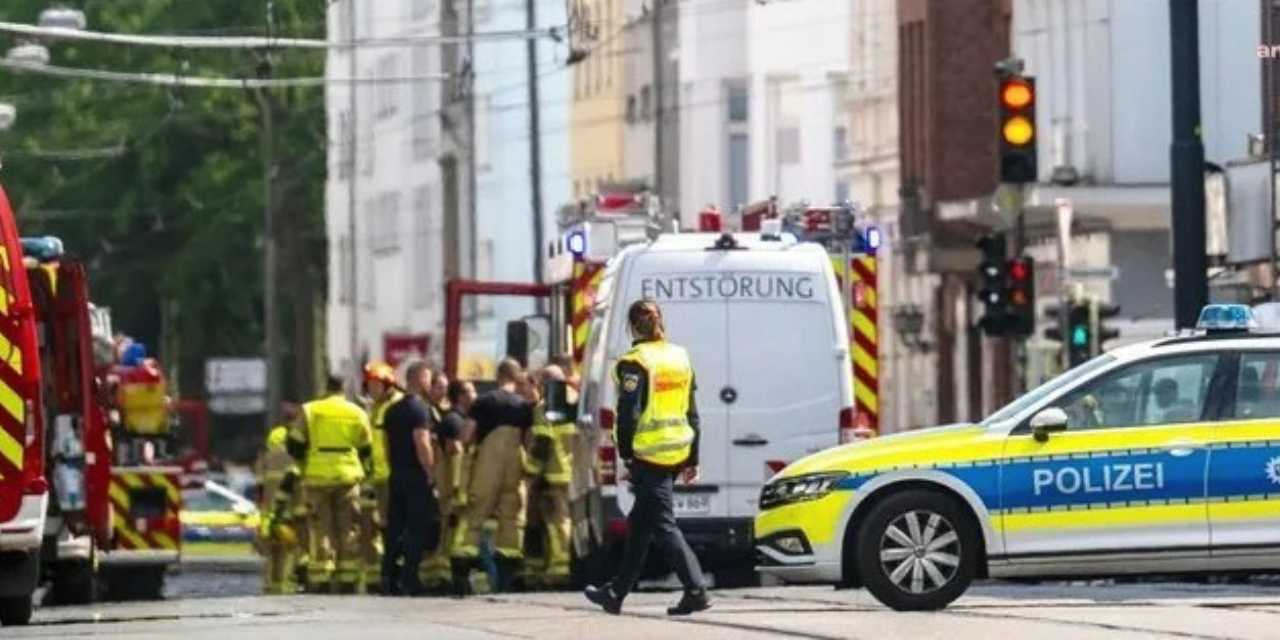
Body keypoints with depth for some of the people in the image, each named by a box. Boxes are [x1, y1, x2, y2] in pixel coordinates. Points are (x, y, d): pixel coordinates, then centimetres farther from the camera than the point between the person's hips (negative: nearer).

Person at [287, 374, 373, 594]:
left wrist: (304, 464, 16)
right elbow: (366, 450, 11)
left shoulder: (310, 411, -1)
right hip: (347, 477, 1)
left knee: (321, 530, 1)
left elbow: (294, 446, -2)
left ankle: (320, 581, -4)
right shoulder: (357, 413, 6)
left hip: (318, 477, -1)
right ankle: (348, 581, 5)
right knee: (348, 532, 7)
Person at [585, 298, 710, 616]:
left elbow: (628, 413, -15)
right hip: (678, 451, 8)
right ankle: (616, 592, 25)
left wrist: (626, 455, -7)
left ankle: (695, 591, -17)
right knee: (640, 524, 17)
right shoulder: (681, 358, 12)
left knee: (662, 524, -7)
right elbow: (692, 412, 16)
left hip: (649, 453, -8)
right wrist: (692, 459, 20)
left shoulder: (635, 362, -11)